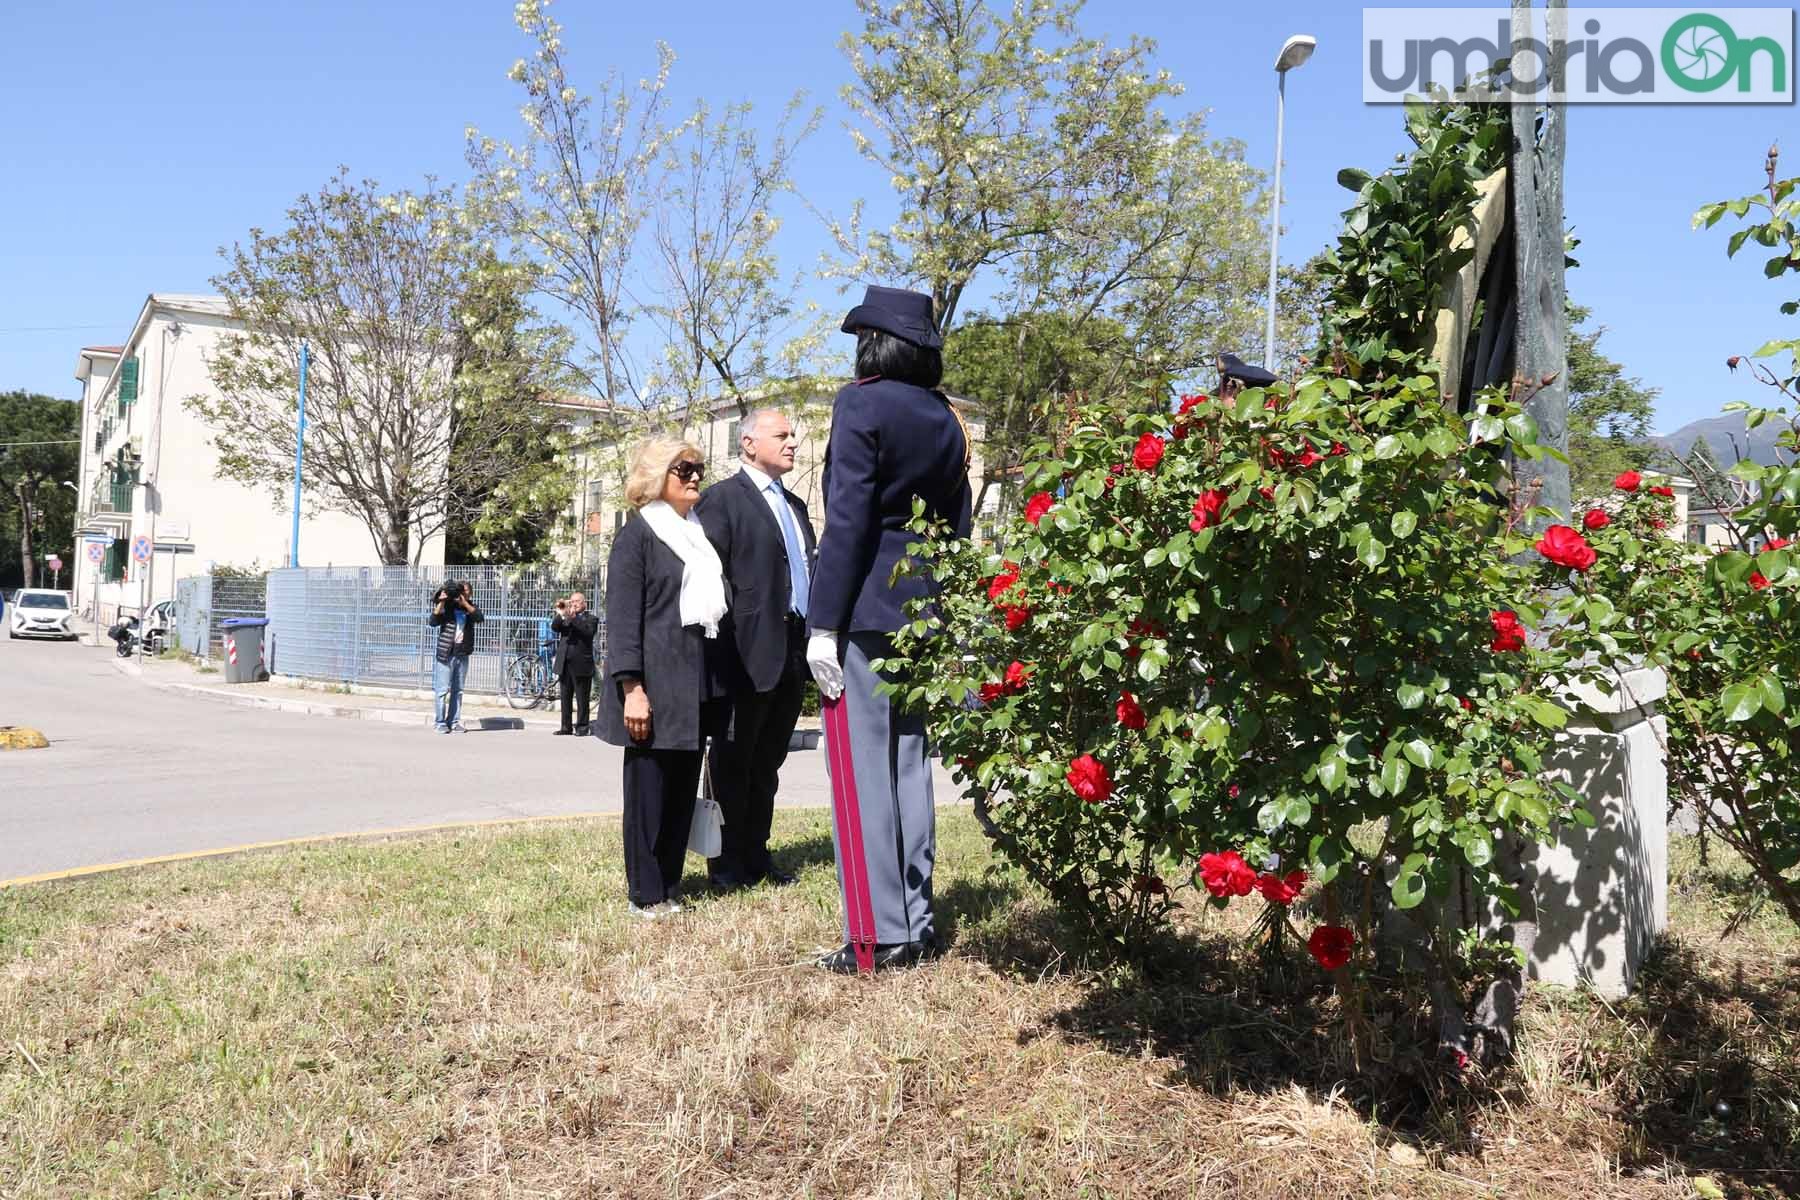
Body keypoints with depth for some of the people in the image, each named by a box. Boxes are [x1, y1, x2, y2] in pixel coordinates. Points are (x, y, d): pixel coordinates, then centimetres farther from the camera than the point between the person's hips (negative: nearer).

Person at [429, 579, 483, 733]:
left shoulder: (470, 607, 7)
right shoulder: (446, 607, 0)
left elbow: (479, 618, -13)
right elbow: (433, 622, -15)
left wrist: (465, 603, -21)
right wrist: (440, 602, -20)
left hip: (462, 654, 3)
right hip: (445, 653, -3)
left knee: (457, 690, 8)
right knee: (442, 690, -3)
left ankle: (454, 722, 13)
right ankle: (441, 723, 3)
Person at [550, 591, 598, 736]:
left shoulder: (591, 619, 5)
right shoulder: (564, 618, 18)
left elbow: (589, 631, -15)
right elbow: (554, 628, 0)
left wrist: (573, 618, -22)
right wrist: (560, 614, -16)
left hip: (581, 665, -5)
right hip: (564, 664, 5)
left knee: (582, 699, -2)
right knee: (565, 698, 8)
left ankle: (582, 727, 3)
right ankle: (565, 727, 14)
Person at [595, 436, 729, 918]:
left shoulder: (697, 533, 18)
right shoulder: (638, 534, -3)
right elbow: (622, 616, -9)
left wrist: (712, 679, 15)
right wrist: (631, 688, -17)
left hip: (697, 682, 7)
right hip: (656, 681, -7)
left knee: (683, 788, 9)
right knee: (649, 788, 0)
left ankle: (669, 886, 18)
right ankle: (646, 895, 8)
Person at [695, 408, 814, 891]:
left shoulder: (795, 505, 20)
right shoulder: (722, 499, -3)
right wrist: (731, 638, -16)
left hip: (794, 649, 7)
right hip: (750, 649, -7)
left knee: (767, 760, 13)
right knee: (734, 759, 2)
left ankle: (756, 853, 22)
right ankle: (727, 862, 10)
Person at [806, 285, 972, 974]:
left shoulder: (862, 403, -7)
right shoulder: (946, 420, 14)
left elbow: (847, 521, -15)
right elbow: (957, 527, 15)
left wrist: (823, 624, -14)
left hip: (864, 607, -7)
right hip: (923, 607, 7)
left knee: (861, 768, -4)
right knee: (909, 761, 11)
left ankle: (878, 937, -1)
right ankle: (917, 925, 17)